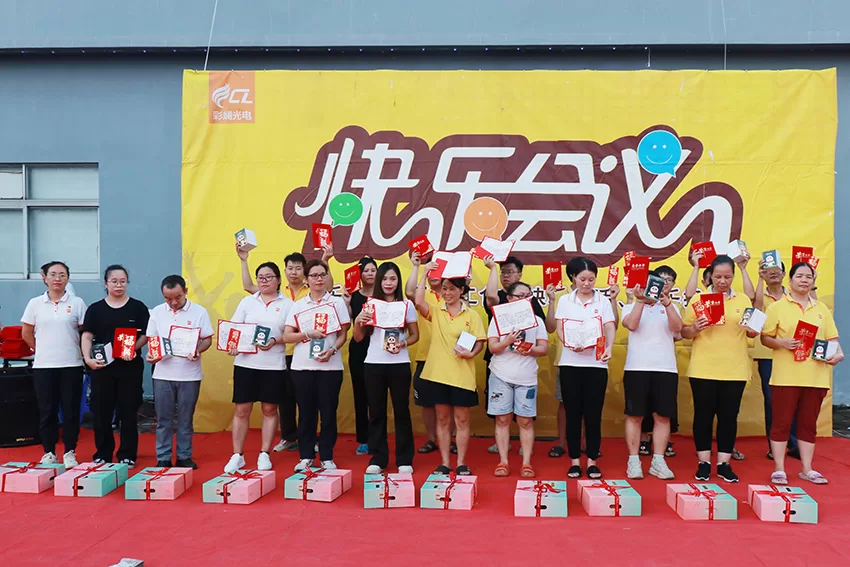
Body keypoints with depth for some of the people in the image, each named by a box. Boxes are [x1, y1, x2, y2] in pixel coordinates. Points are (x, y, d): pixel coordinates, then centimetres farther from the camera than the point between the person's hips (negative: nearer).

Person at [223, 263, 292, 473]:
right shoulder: (247, 302, 9)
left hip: (273, 365, -1)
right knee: (241, 409, 3)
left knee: (269, 409, 6)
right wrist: (231, 345, -13)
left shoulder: (287, 304, 3)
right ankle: (237, 455, 12)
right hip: (245, 362, 1)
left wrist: (275, 341, -18)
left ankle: (264, 455, 16)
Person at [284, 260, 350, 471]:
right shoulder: (298, 305, 9)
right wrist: (308, 334, -13)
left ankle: (327, 457, 12)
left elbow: (343, 334, 2)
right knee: (306, 412, 6)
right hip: (302, 366, 1)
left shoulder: (337, 302, 5)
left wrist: (332, 350, -15)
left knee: (328, 412, 2)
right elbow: (286, 336, 3)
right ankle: (306, 456, 16)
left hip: (330, 366, -1)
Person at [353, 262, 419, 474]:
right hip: (373, 364, 1)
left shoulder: (407, 305, 2)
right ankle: (377, 459, 16)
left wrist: (403, 343, -14)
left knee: (401, 411, 4)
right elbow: (358, 338, 8)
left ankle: (404, 459, 13)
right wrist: (357, 322, -12)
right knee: (376, 412, 6)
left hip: (399, 364, -1)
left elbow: (415, 335, 5)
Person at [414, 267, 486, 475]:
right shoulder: (435, 312, 4)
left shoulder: (471, 315, 2)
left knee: (461, 420, 6)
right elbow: (419, 302, -15)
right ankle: (444, 463, 17)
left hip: (462, 376, -1)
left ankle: (461, 464, 15)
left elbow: (480, 341, 1)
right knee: (442, 419, 9)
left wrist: (471, 353, -20)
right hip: (437, 373, 2)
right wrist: (425, 274, -13)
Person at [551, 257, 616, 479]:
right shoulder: (564, 301, 7)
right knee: (573, 413, 4)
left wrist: (608, 348, -24)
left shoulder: (603, 301, 5)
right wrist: (570, 344, -22)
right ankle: (574, 461, 13)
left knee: (593, 414, 3)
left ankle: (592, 461, 13)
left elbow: (610, 328, -4)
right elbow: (560, 329, -1)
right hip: (570, 363, 0)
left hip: (596, 363, 0)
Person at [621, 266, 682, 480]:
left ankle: (658, 462, 11)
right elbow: (631, 324, -12)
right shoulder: (632, 306, 8)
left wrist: (666, 303, -18)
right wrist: (640, 300, -14)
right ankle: (634, 462, 8)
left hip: (666, 368, 2)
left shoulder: (671, 308, 13)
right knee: (634, 415, 0)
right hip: (637, 368, -2)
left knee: (662, 416, 4)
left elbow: (677, 327, -7)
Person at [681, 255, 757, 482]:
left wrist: (753, 327, -10)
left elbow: (751, 333, 11)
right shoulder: (698, 299, 2)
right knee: (703, 415, 3)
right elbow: (685, 332, 3)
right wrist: (694, 329, -18)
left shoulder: (743, 300, 8)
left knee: (729, 416, 5)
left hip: (735, 370, 2)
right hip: (703, 369, -1)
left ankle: (724, 463, 15)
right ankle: (703, 463, 13)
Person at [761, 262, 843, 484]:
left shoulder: (821, 309, 13)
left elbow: (832, 339, 12)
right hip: (785, 376, -3)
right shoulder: (777, 307, 2)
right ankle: (779, 469, 9)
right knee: (781, 422, 1)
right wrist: (782, 342, -18)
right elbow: (765, 338, 1)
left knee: (808, 423, 10)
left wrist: (838, 354, -7)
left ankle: (807, 469, 20)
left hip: (815, 377, 3)